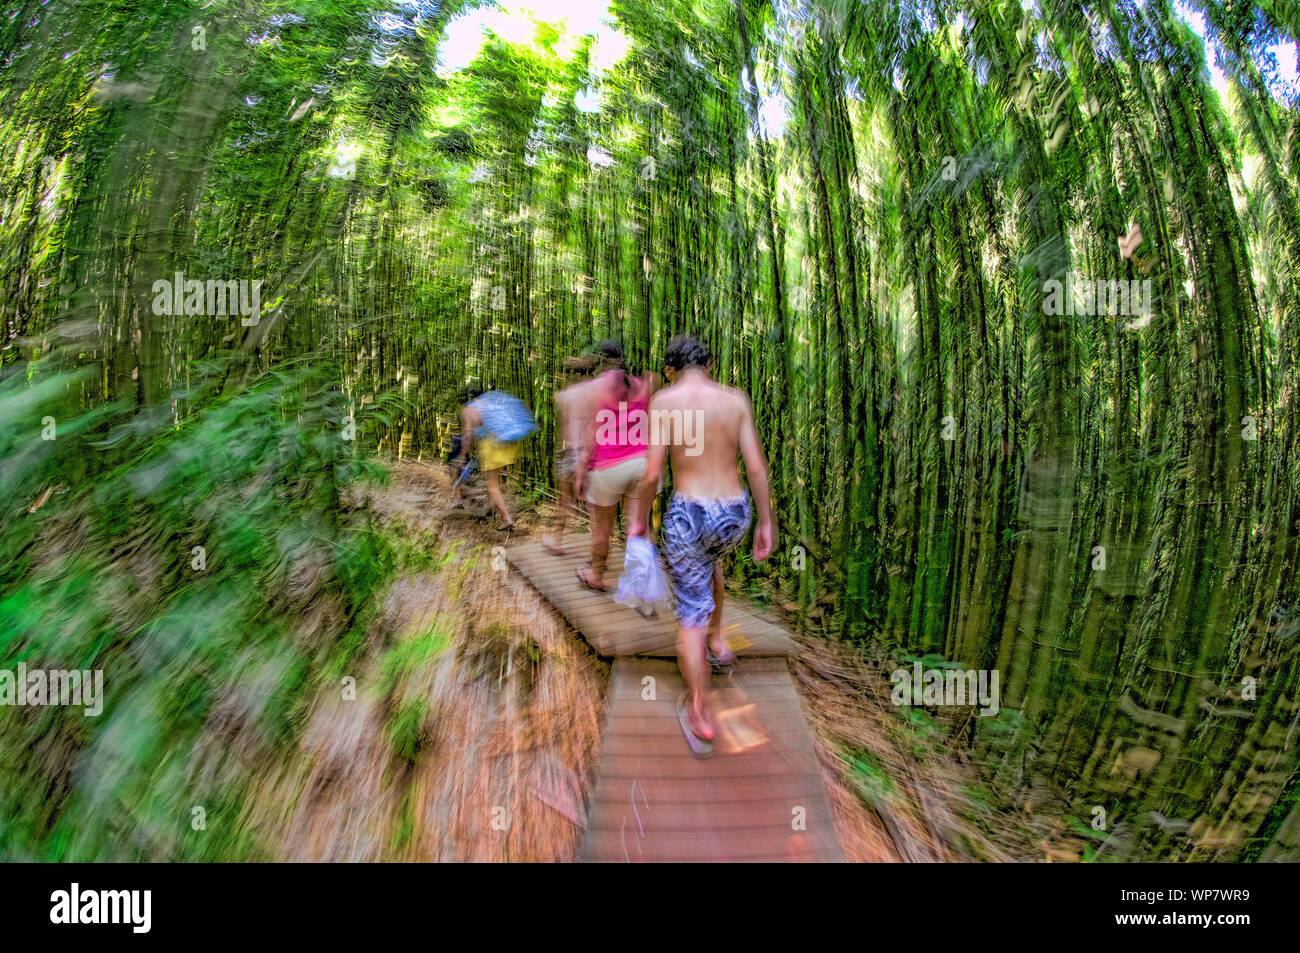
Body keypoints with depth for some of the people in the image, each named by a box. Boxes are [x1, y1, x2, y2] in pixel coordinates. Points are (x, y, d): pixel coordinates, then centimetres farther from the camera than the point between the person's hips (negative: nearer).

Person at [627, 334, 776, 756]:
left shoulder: (664, 401, -7)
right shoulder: (737, 399, 1)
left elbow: (652, 473, -11)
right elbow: (756, 467, -2)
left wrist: (639, 519, 4)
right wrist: (766, 522, 7)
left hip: (688, 516, -4)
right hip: (734, 515, 4)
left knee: (691, 614, 9)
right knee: (709, 558, 38)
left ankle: (700, 717, 16)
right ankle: (717, 640, 42)